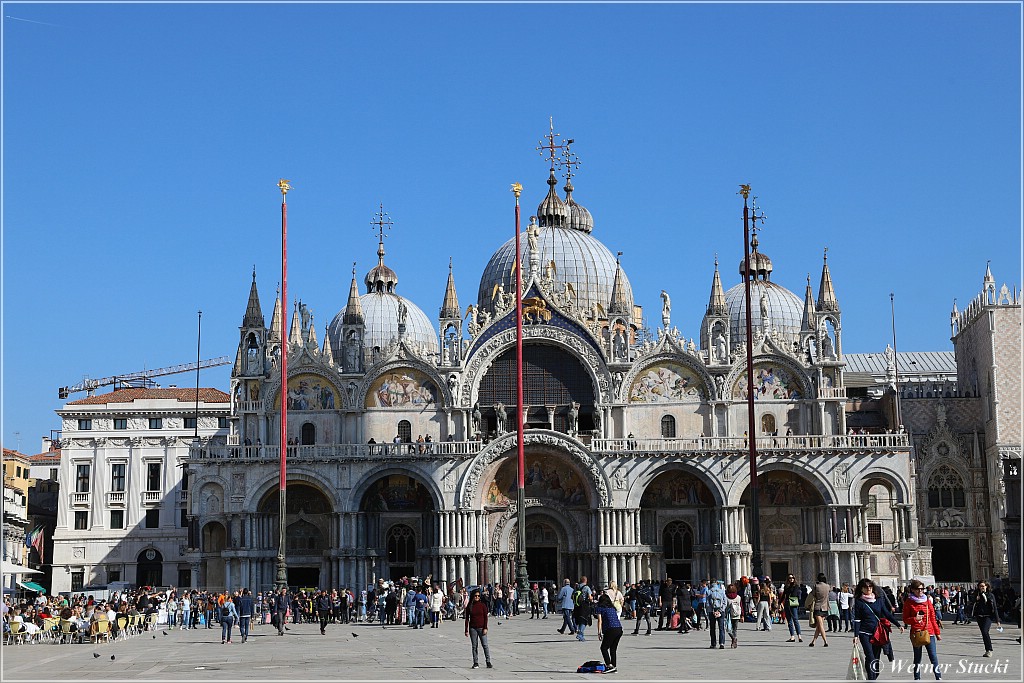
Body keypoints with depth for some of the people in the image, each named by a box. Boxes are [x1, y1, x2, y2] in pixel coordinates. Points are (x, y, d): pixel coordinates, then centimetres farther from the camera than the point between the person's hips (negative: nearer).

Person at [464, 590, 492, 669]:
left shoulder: (483, 605, 1)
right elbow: (467, 619, 6)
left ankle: (488, 662, -1)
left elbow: (485, 617, 1)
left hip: (481, 628, -1)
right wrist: (466, 630, 2)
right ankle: (476, 663, 8)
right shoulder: (469, 606, 4)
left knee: (485, 645, -6)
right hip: (473, 628, 2)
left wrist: (485, 628, -7)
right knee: (474, 646, 3)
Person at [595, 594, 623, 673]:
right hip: (619, 628, 6)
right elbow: (616, 618, 16)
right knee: (613, 649, 15)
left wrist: (599, 633, 1)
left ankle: (609, 665, -11)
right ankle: (613, 667, 14)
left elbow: (600, 621, 2)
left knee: (604, 648, 2)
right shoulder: (612, 608, 24)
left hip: (610, 629, -6)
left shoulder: (600, 608, 8)